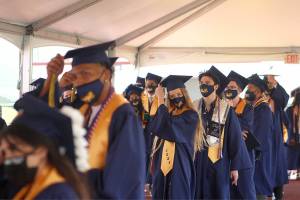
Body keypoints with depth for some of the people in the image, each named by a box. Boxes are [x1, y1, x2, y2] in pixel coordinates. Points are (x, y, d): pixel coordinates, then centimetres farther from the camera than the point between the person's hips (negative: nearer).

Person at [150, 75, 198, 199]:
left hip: (179, 164, -6)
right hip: (163, 162, 6)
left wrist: (160, 99, -12)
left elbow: (169, 126, -20)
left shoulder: (191, 115, -7)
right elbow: (154, 128, 2)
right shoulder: (168, 112, 13)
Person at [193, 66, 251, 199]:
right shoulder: (194, 107, 3)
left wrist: (235, 167, -5)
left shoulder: (226, 109, -5)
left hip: (218, 162, -2)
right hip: (196, 161, 2)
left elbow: (235, 139, -4)